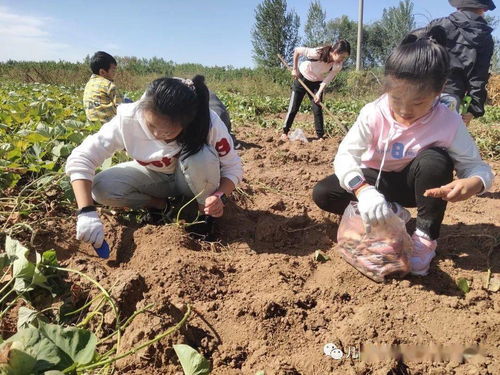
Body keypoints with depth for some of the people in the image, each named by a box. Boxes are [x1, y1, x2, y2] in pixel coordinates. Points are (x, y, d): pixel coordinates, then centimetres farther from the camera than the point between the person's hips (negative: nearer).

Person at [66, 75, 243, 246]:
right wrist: (87, 212, -41)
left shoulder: (209, 124, -32)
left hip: (189, 179, -1)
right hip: (152, 176, 2)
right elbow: (80, 159, -29)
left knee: (201, 157, -36)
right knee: (101, 187, -24)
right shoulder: (128, 120, -31)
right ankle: (163, 204, -3)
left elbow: (233, 167, -19)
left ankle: (205, 211, -8)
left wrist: (220, 196, -39)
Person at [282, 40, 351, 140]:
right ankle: (285, 132, 13)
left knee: (317, 109, -3)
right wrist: (294, 69, -19)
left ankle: (320, 136, 6)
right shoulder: (317, 53, -35)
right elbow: (297, 50, -25)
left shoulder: (338, 66, -22)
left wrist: (318, 94, -28)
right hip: (302, 78, -3)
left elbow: (326, 80, -15)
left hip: (317, 83, 3)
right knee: (294, 107, 0)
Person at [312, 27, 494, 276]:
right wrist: (363, 190, -51)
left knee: (435, 159, -34)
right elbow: (345, 155, -30)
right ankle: (392, 213, -7)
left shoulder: (449, 123, -22)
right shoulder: (373, 114, -23)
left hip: (414, 184, 0)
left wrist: (474, 183, -45)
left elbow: (475, 165, -18)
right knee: (322, 193, -20)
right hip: (376, 180, 1)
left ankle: (426, 238, -19)